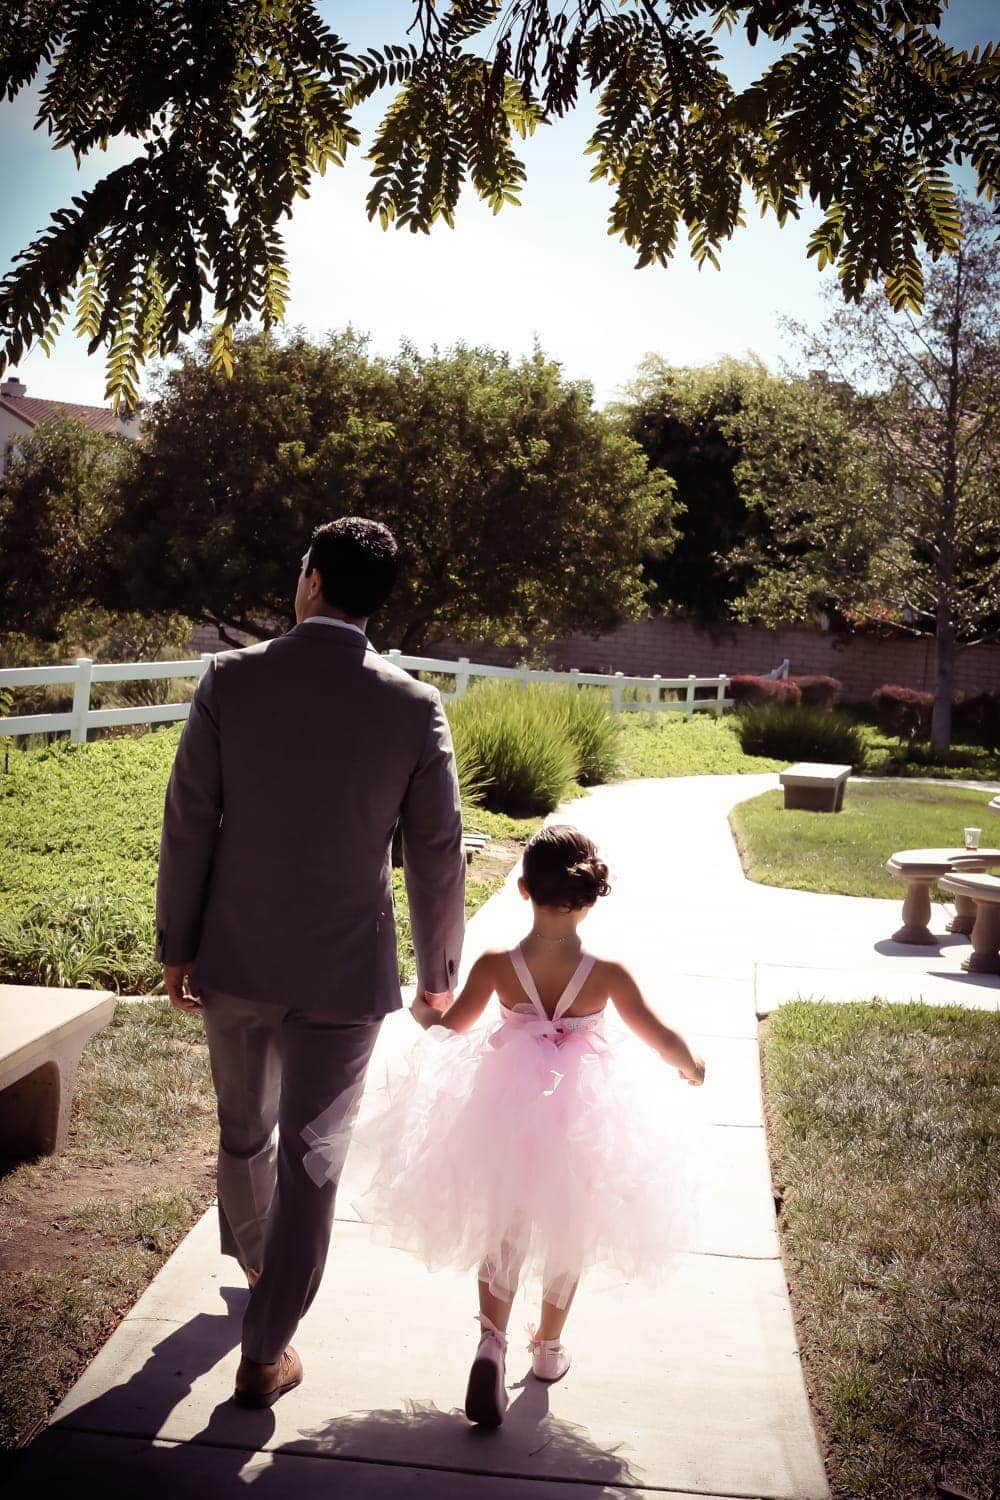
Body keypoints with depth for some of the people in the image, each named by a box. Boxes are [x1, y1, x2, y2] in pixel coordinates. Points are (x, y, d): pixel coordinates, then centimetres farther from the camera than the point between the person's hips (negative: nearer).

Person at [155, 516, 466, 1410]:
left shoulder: (231, 680, -9)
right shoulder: (414, 707, -9)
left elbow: (189, 826, -7)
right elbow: (436, 856, -5)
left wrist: (176, 949, 5)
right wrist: (439, 973, 8)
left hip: (234, 960, 2)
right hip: (345, 970, -2)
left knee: (244, 1131, 25)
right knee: (311, 1158, 9)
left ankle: (255, 1260, 51)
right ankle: (265, 1353, 18)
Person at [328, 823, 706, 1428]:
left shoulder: (495, 966, -17)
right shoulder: (608, 975, -20)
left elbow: (452, 1025, 0)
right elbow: (662, 1040, -8)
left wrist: (423, 1009, 22)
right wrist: (691, 1067, 14)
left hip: (507, 1108, 0)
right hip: (582, 1118, 0)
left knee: (501, 1231, 20)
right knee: (567, 1236, 23)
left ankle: (492, 1340, 0)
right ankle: (549, 1348, 38)